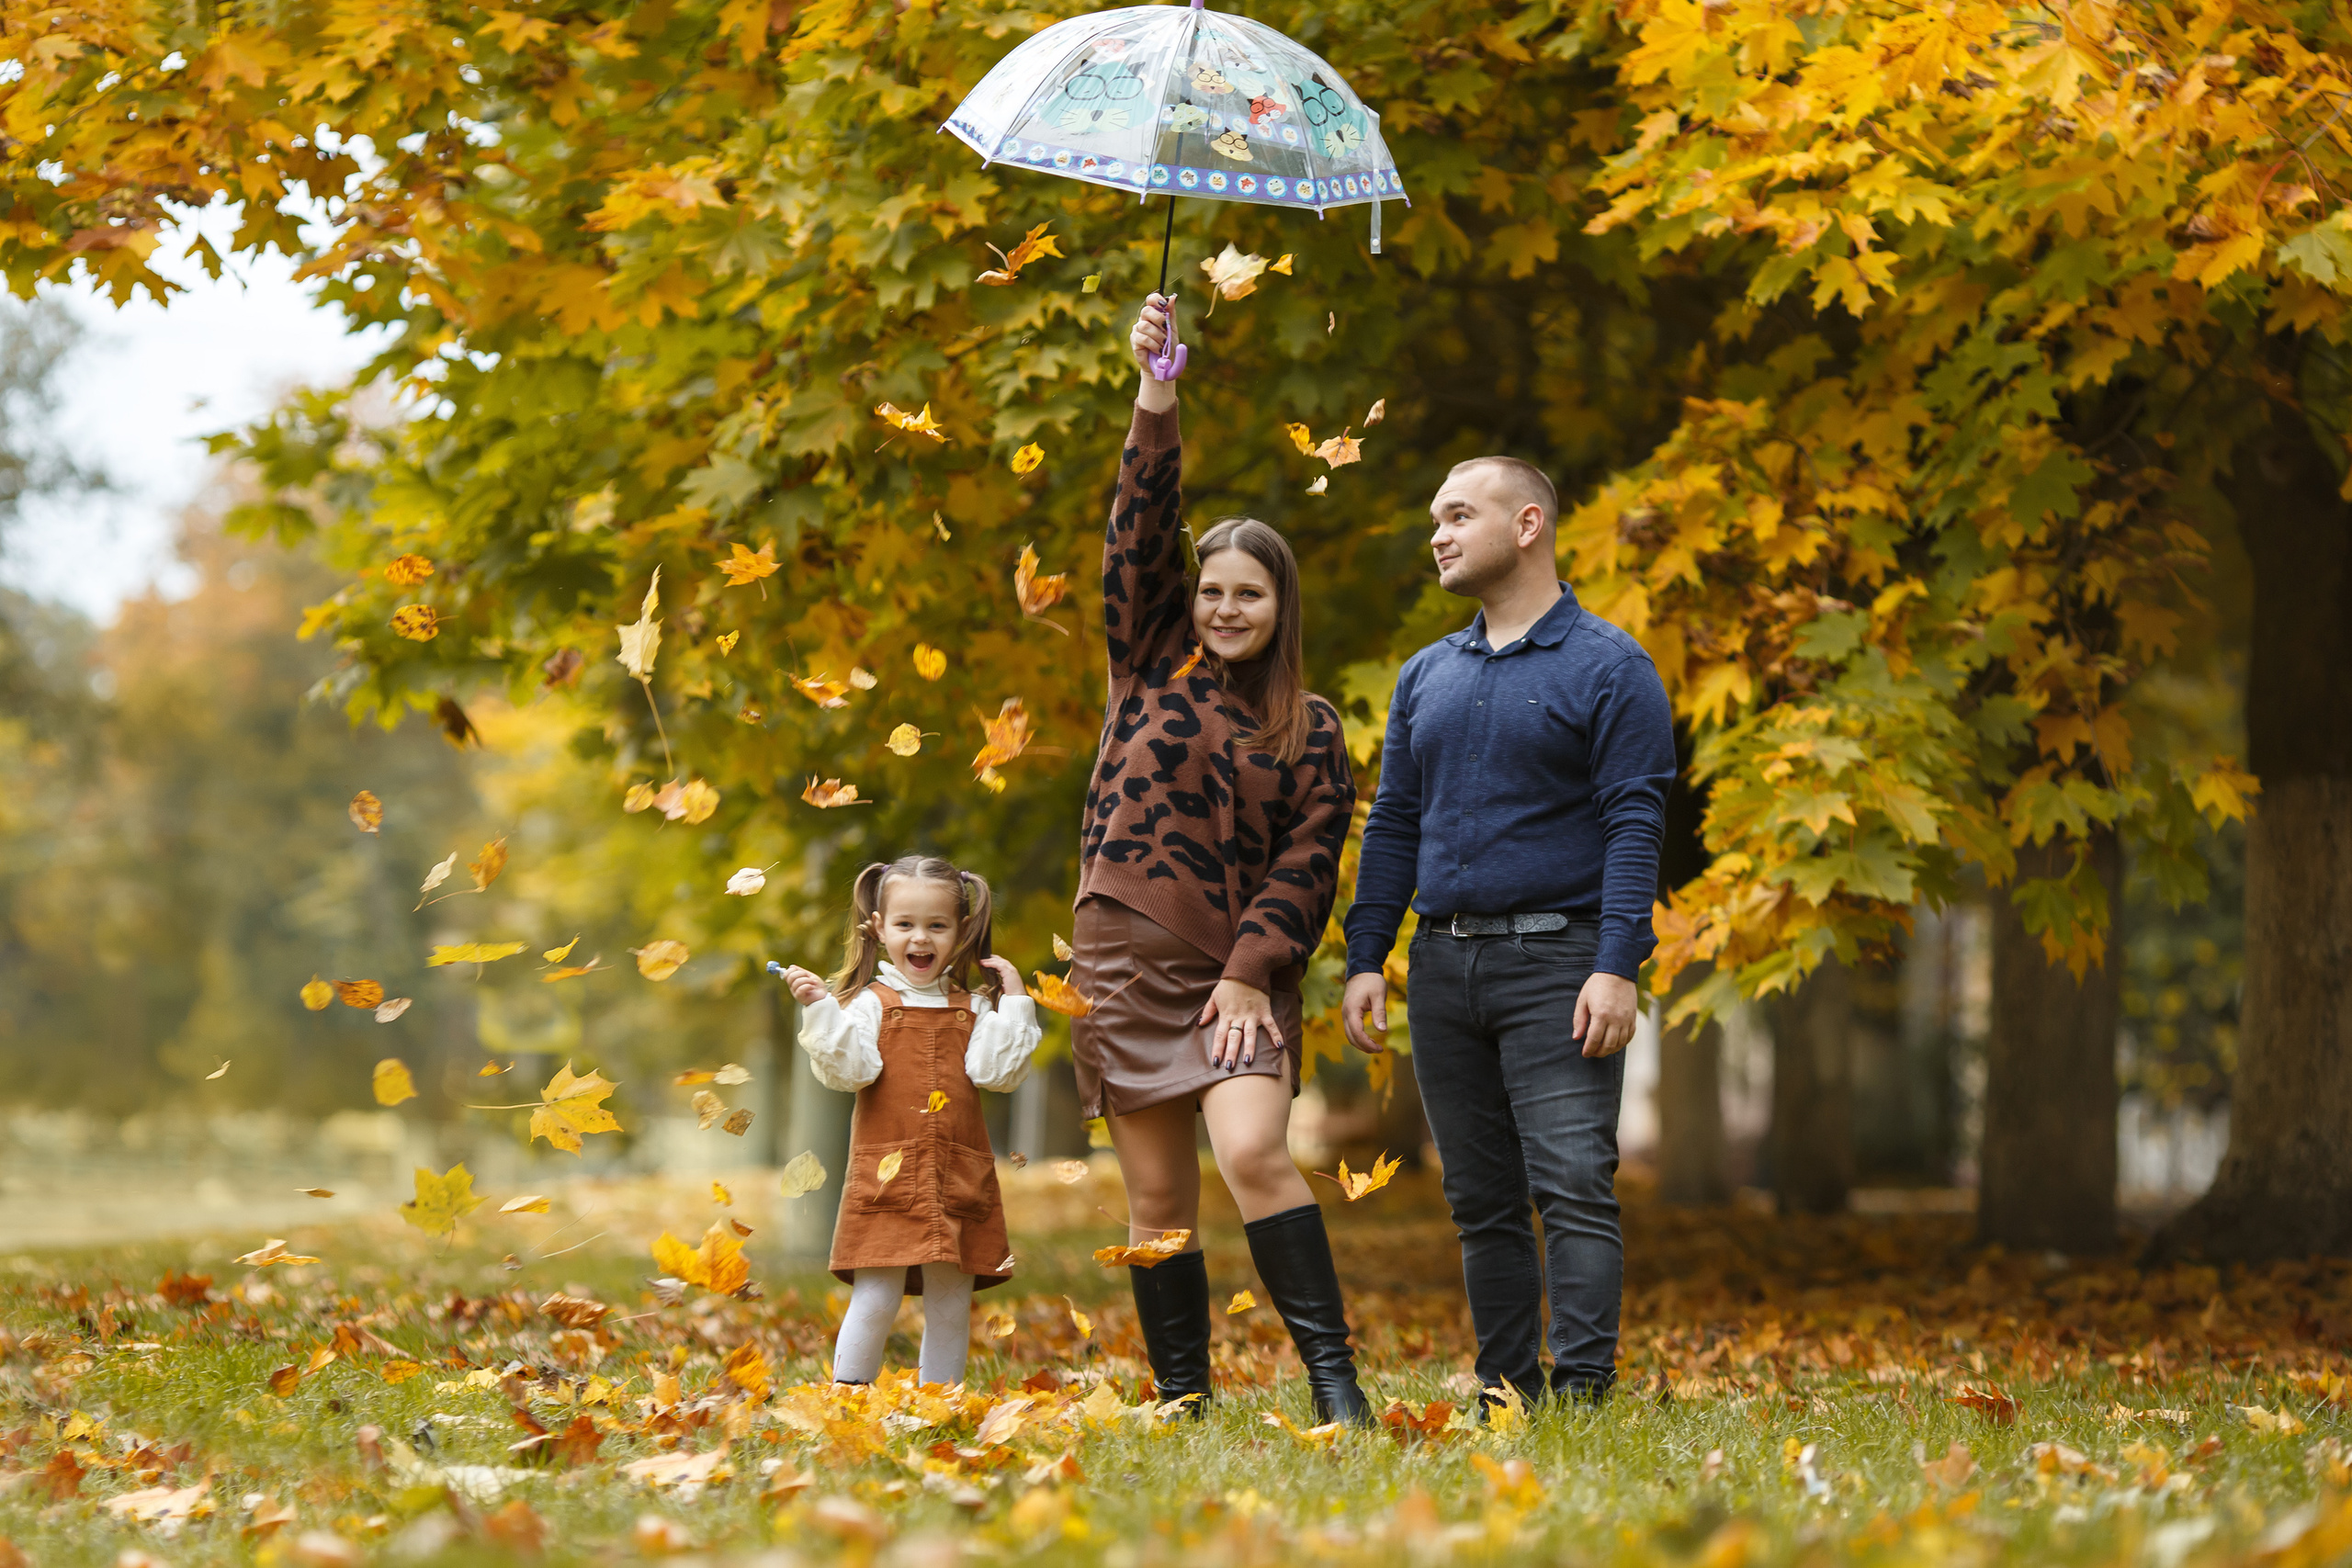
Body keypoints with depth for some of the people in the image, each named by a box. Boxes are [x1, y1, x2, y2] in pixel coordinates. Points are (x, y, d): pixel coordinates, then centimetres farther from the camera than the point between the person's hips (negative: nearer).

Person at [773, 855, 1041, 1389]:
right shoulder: (869, 1003, 3)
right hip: (885, 1175, -3)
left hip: (959, 1181, 3)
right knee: (875, 1299, -7)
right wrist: (821, 1010, -18)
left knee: (950, 1305, 7)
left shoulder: (973, 1009, 11)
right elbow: (848, 1070, -8)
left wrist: (1014, 1004, -1)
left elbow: (998, 1072, 0)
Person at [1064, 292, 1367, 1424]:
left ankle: (1332, 1374, -19)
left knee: (1252, 1153, -22)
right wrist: (1155, 404, -11)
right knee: (1159, 1202, 3)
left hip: (1240, 976, -2)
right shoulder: (1149, 670, 11)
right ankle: (1181, 1405, 8)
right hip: (1124, 963, 2)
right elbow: (1138, 535, 0)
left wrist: (1250, 971, -11)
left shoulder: (1310, 731, 8)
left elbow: (1308, 862, 1)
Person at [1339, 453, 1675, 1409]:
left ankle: (1583, 1390, -15)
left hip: (1556, 961, -6)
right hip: (1442, 964, 6)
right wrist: (1364, 959, 7)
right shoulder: (1427, 677, 16)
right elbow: (1392, 826, 17)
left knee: (1572, 1186, -12)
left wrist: (1616, 968, -18)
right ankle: (1504, 1394, 12)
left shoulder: (1608, 669, -2)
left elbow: (1635, 827, -8)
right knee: (1482, 1203, 7)